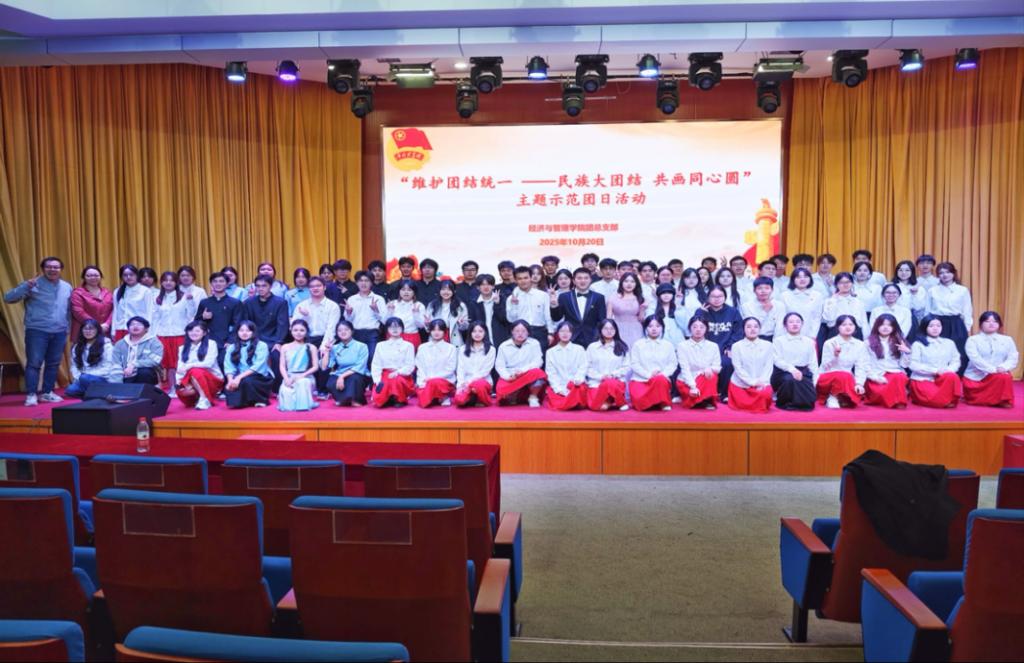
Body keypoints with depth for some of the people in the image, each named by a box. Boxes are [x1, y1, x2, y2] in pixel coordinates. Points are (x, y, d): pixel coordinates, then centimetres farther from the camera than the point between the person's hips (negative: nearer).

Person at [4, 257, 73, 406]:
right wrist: (26, 286, -24)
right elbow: (8, 298, -11)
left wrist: (67, 326, 12)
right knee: (34, 363, -5)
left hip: (59, 332, 5)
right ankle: (31, 394, -1)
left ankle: (47, 393, 20)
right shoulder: (33, 285, -5)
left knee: (53, 364, 10)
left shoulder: (67, 287, 10)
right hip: (37, 331, -5)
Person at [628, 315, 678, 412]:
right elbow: (634, 364, 0)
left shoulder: (668, 345, 10)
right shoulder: (638, 344, 6)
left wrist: (662, 374, -15)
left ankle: (663, 402, -9)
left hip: (661, 380, 0)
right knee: (639, 400, -30)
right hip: (640, 380, 0)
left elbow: (673, 364, 5)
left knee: (660, 379, -38)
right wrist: (648, 375, -14)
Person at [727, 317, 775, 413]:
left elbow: (769, 367, -1)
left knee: (765, 394, -27)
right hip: (740, 384, -1)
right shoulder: (737, 346, -1)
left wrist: (762, 382, -16)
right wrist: (753, 382, -16)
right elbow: (738, 368, -6)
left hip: (761, 384, 1)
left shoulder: (768, 345, 4)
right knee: (744, 406, -14)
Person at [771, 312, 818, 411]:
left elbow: (813, 363, 11)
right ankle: (785, 403, -13)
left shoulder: (809, 341, 17)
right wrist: (791, 368, -26)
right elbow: (777, 360, -6)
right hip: (784, 373, -2)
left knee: (810, 398, -25)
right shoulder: (779, 340, 7)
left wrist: (814, 381, -3)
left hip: (803, 373, 3)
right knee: (790, 379, -39)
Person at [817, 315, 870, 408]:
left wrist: (859, 383, -19)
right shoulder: (829, 343, -7)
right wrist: (835, 355, -27)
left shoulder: (860, 345, 2)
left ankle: (839, 397, 3)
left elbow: (861, 367, -4)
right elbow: (825, 367, -10)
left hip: (848, 380, 3)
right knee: (843, 376, -35)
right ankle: (832, 397, -10)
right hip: (826, 379, -3)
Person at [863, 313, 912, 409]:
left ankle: (899, 402, -13)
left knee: (900, 377, -34)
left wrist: (907, 352, -9)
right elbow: (866, 364, 0)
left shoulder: (899, 342, 14)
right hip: (877, 377, -2)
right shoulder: (869, 342, 6)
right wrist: (876, 377, -13)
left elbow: (904, 365, 8)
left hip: (895, 373, 2)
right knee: (879, 391, -34)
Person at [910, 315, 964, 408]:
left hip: (943, 380, 3)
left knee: (952, 377, -34)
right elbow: (914, 365, -8)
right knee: (940, 400, -30)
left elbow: (956, 361, 9)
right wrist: (935, 371, -17)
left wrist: (948, 370, -14)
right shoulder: (918, 344, 1)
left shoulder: (949, 343, 13)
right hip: (922, 380, -3)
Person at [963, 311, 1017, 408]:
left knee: (1006, 377, -29)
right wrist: (993, 369, -26)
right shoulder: (973, 340, -1)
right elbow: (975, 359, -15)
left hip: (999, 375, 2)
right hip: (975, 377, -2)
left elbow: (1013, 358, 0)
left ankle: (1003, 400, -8)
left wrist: (1003, 367, -21)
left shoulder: (1007, 340, 11)